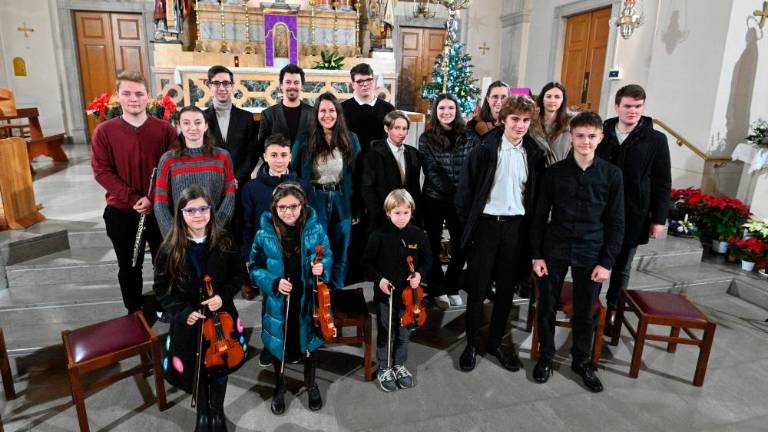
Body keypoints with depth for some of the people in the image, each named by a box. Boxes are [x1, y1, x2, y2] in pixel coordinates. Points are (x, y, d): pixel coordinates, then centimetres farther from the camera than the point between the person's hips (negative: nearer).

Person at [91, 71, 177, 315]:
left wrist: (153, 199, -16)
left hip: (160, 210, 0)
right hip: (121, 213, 0)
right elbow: (102, 171, -7)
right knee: (129, 267, 14)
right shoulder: (104, 132, -4)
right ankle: (134, 313, 33)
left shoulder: (165, 130, -4)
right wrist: (132, 199, -16)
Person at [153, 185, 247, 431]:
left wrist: (223, 295, -17)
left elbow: (238, 275, 0)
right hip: (187, 320, 0)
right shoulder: (171, 249, -13)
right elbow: (161, 288, -5)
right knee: (194, 369, 16)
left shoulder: (224, 242, -11)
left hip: (221, 315, 1)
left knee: (220, 366, 16)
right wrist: (182, 312, -17)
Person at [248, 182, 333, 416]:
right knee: (279, 345, 16)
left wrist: (322, 267, -20)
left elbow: (328, 256, 2)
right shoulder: (265, 234, -13)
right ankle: (280, 388, 44)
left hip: (309, 300, 1)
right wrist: (273, 282, -19)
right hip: (279, 302, 0)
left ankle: (311, 384, 46)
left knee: (310, 341, 19)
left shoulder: (315, 230, -11)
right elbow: (254, 268, -3)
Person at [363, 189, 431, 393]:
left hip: (408, 293, 3)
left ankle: (399, 365, 38)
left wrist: (419, 273, -11)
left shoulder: (418, 235, -6)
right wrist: (379, 279, -17)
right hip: (384, 293, -2)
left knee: (404, 333, 17)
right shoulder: (379, 236, -13)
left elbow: (427, 259, 6)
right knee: (384, 333, 11)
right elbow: (368, 261, -4)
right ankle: (384, 369, 30)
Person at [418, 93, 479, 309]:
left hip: (463, 200, 1)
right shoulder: (427, 138, -1)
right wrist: (453, 192, -18)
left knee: (461, 246, 5)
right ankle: (437, 289, 25)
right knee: (434, 246, 8)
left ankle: (452, 287, 27)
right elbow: (431, 171, -10)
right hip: (434, 199, -1)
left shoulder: (469, 136, 3)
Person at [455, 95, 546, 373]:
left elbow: (536, 194, 10)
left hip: (516, 227, 3)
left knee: (506, 288, 12)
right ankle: (472, 344, 20)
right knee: (477, 288, 5)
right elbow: (465, 189, -5)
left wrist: (531, 227, 4)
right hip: (486, 225, -3)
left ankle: (495, 342, 28)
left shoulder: (534, 153, 4)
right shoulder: (485, 150, -7)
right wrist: (469, 224, -5)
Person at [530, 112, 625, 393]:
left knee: (585, 312, 12)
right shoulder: (554, 172, -3)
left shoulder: (612, 175, -2)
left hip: (591, 253, 0)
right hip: (554, 250, 0)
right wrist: (537, 255, -3)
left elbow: (616, 222, 1)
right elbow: (540, 216, 1)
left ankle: (581, 361, 32)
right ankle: (546, 357, 28)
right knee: (547, 307, 9)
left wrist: (607, 262, -4)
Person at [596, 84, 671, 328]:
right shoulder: (601, 134, -2)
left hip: (633, 216, 0)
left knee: (622, 267, 14)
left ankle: (613, 309, 31)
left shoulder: (656, 140, -3)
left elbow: (663, 184, -1)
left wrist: (659, 218, -4)